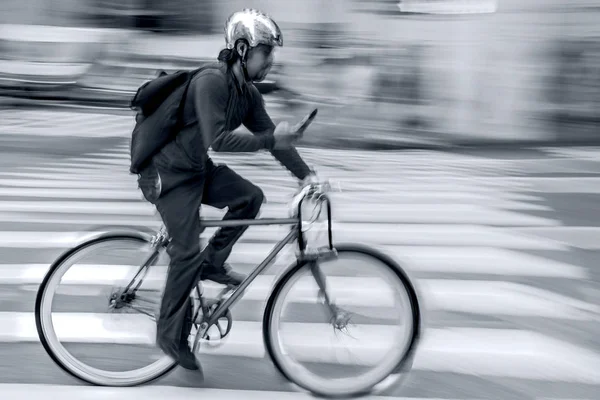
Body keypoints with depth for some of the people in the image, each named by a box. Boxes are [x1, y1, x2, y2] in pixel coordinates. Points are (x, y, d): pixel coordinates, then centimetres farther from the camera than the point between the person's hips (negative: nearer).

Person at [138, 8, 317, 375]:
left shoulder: (249, 93, 1)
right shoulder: (211, 82, -25)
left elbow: (271, 135, 1)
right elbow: (218, 140, -34)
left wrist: (306, 174, -7)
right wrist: (270, 139, -35)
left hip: (199, 168, 8)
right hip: (170, 173, -8)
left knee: (251, 197, -7)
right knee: (188, 251, -9)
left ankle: (213, 262, 9)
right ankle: (171, 333, 7)